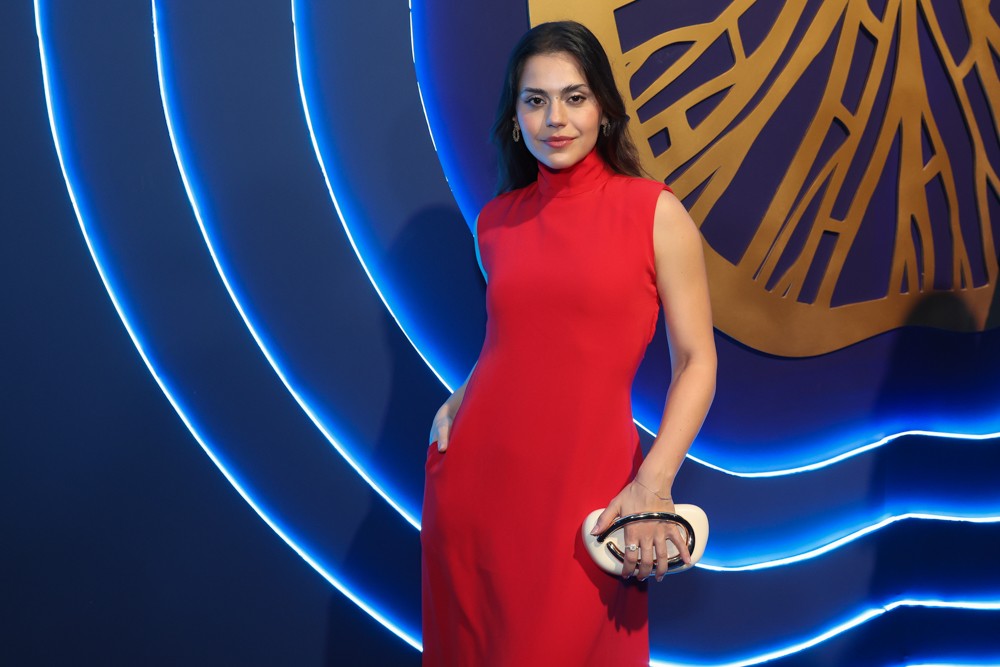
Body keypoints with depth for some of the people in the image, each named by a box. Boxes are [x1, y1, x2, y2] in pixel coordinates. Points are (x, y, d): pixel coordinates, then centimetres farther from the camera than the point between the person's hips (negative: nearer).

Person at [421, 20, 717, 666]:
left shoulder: (655, 212, -5)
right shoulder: (495, 222, 7)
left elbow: (696, 360, -6)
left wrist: (653, 483, -17)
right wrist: (456, 404, 3)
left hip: (585, 483, -4)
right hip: (475, 473, 4)